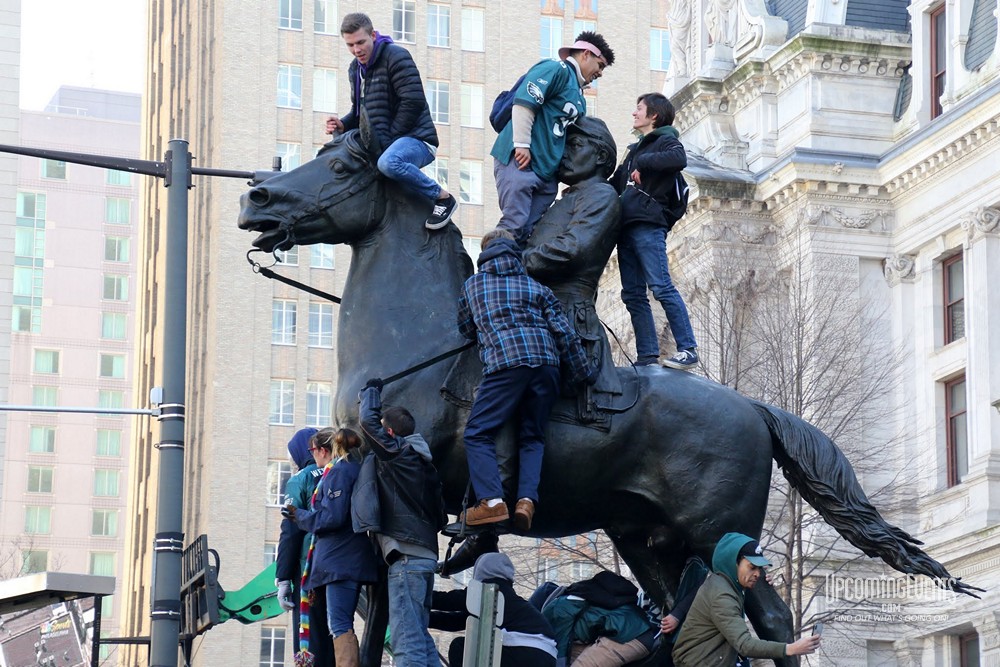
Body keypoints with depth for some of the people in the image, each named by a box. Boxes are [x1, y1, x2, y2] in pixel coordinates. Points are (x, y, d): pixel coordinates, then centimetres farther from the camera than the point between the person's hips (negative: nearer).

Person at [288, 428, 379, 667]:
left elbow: (332, 517, -16)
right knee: (341, 623, 10)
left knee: (339, 623, -16)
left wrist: (299, 516, -3)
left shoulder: (338, 471, -9)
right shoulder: (356, 469, 19)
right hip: (352, 560, 10)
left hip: (340, 559, -10)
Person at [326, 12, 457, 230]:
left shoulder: (396, 56, -10)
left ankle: (442, 197, -21)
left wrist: (388, 140, -18)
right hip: (380, 147, 9)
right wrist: (343, 125, 2)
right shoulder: (355, 69, 16)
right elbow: (360, 112, 25)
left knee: (388, 163, -41)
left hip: (415, 139, -9)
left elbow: (414, 102, -19)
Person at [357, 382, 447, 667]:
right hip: (425, 555, 9)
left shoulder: (398, 452, -4)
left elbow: (368, 421, -3)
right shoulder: (422, 461, 20)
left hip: (406, 557, -9)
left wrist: (372, 390, 14)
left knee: (406, 642, -16)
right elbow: (439, 515, 23)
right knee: (420, 637, 11)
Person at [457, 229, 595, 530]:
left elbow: (466, 329, 30)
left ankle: (491, 500, -18)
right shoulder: (536, 287, 21)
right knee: (533, 437, 10)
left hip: (504, 362, -3)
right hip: (547, 363, 3)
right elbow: (564, 331, 12)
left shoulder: (473, 285, 19)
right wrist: (583, 375, 17)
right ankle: (527, 499, -13)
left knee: (478, 433, 0)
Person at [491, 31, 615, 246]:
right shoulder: (557, 70, -3)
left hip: (546, 171, 9)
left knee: (529, 233, 1)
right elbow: (524, 101, -15)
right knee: (513, 226, -17)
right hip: (519, 161, -9)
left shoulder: (578, 96, 26)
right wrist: (522, 145, -20)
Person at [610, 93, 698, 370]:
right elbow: (616, 184, 29)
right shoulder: (635, 149, 28)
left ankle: (688, 350, -17)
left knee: (661, 287, -16)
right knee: (633, 294, 3)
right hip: (627, 227, 9)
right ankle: (647, 357, 1)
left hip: (648, 224, -9)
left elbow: (679, 158, -20)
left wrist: (642, 163, -16)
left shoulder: (665, 140, 3)